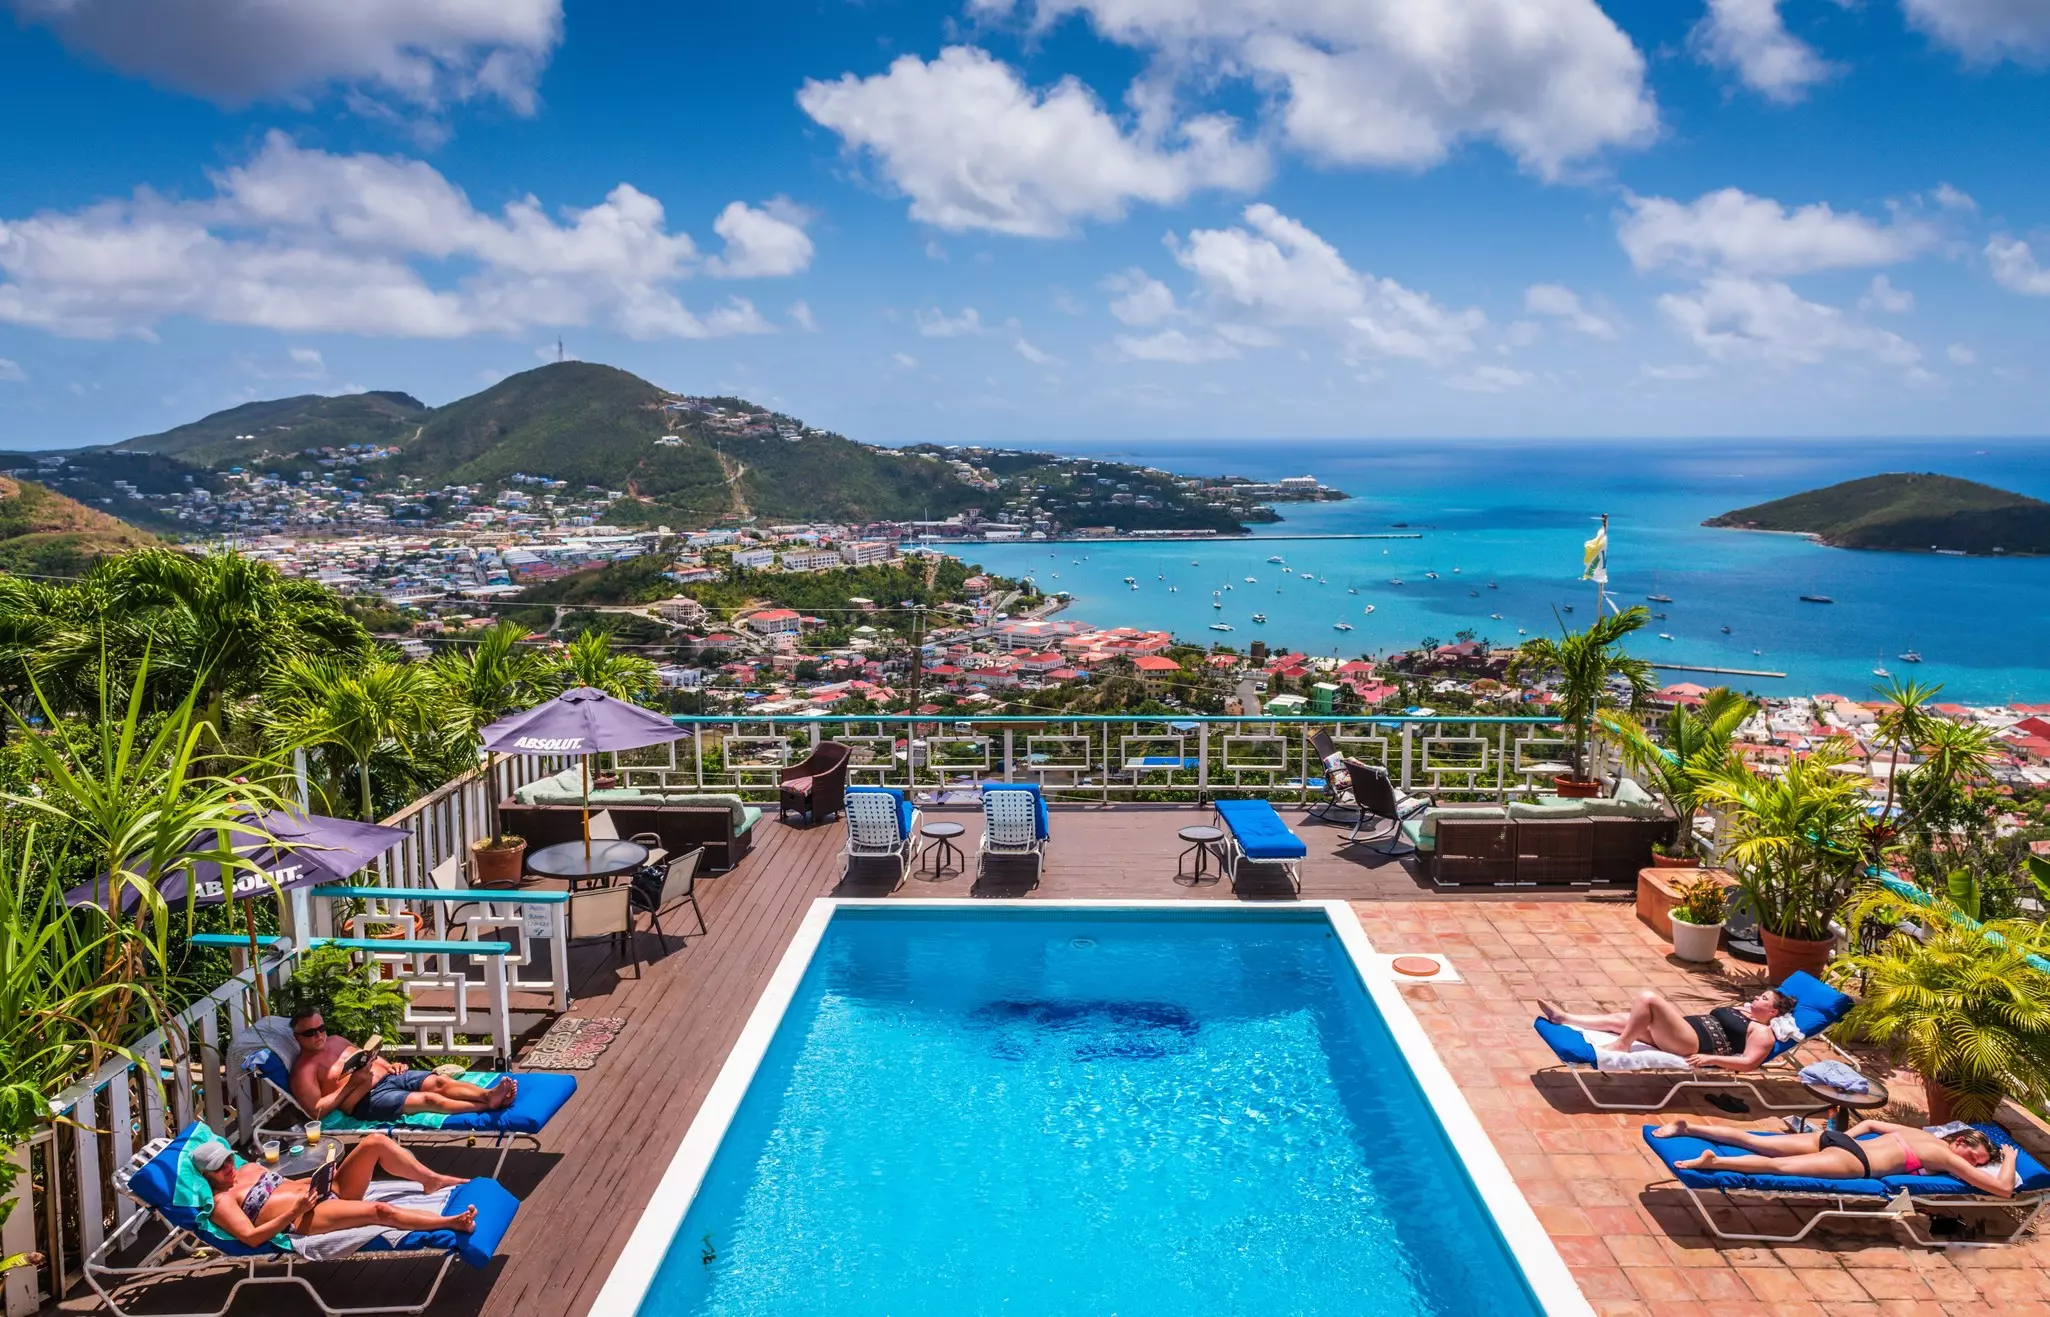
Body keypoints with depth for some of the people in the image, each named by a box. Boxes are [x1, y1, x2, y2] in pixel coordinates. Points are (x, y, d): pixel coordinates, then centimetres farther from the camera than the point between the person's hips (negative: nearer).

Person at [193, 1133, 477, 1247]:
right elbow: (250, 1237, -12)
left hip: (326, 1191, 8)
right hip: (304, 1218, -8)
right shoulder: (221, 1202, -1)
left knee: (375, 1142, -14)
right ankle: (452, 1221, -32)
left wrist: (318, 1178, 6)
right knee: (380, 1210, -34)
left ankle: (433, 1180, -10)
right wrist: (294, 1211, -19)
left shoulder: (250, 1167, 21)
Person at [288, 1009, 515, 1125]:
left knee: (439, 1082, -19)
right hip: (367, 1100, -8)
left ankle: (488, 1095, -36)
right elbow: (315, 1111, -11)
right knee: (428, 1099, -27)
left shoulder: (335, 1040, 19)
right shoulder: (304, 1069, -3)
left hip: (388, 1076, 8)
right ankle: (489, 1106, -38)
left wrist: (390, 1065, 10)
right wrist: (351, 1085, -14)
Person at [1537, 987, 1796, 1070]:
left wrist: (1710, 1059, -20)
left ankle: (1621, 1045, -19)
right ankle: (1563, 1017, 3)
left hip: (1691, 1044, -9)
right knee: (1618, 1019, 0)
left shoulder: (1763, 1032, 1)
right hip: (1682, 1034, 9)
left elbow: (1749, 1062, -12)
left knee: (1648, 998, -25)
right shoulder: (1739, 1010, 28)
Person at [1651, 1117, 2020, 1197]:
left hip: (1835, 1138, 7)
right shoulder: (1946, 1156, 8)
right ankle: (1715, 1161, -45)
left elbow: (1870, 1123, 36)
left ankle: (1687, 1127, -16)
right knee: (1780, 1166, -25)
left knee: (1756, 1142, -4)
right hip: (1853, 1161, -7)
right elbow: (2004, 1189, 10)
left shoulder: (1917, 1132, 28)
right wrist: (2010, 1159, 26)